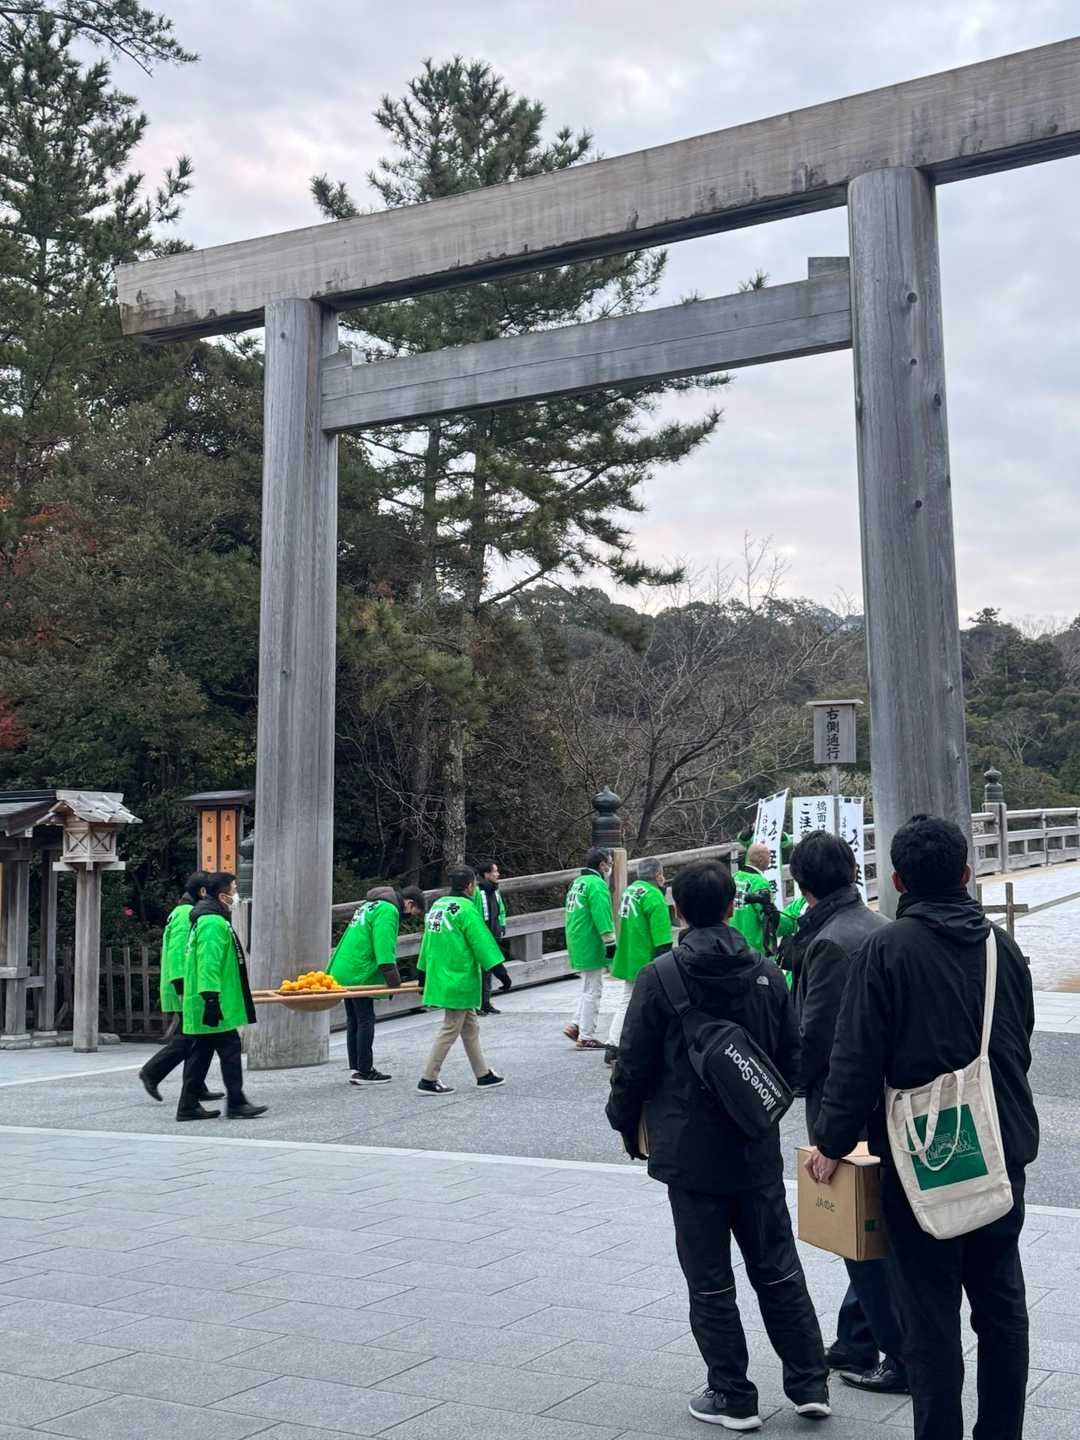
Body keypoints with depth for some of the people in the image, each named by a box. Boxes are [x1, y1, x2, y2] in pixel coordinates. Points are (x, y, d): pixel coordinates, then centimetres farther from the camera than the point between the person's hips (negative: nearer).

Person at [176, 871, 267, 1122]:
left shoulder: (206, 920, 20)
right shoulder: (213, 923, -16)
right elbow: (208, 964, -23)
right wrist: (211, 998, -25)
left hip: (202, 1006, 11)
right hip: (213, 1005, -11)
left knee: (201, 1053, 12)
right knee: (230, 1049, -5)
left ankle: (188, 1106, 16)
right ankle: (236, 1104, 0)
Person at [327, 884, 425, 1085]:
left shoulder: (372, 905, 22)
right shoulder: (388, 911, -11)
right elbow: (384, 946, -21)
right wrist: (393, 978, -23)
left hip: (344, 971, 10)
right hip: (359, 974, -10)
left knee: (354, 1021, 13)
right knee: (365, 1021, -4)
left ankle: (355, 1069, 18)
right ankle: (364, 1072, -1)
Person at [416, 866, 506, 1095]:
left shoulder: (437, 905, 12)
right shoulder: (465, 909, -15)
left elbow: (428, 941, 19)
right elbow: (482, 942, -18)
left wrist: (423, 973, 27)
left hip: (439, 978, 9)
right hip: (460, 980, -9)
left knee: (470, 1026, 16)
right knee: (451, 1029, -2)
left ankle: (483, 1074, 23)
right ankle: (428, 1080, 1)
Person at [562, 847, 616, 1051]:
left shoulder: (577, 882, 16)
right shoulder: (597, 884, -15)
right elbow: (602, 916, -22)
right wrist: (610, 941, -21)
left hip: (577, 943, 9)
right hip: (591, 945, -9)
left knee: (588, 988, 20)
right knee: (592, 991, -2)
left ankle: (576, 1025, 14)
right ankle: (586, 1037, 1)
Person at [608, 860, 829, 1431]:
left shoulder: (658, 978, -13)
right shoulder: (767, 974, -1)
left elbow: (634, 1065, -9)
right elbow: (792, 1060, 6)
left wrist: (626, 1125, 7)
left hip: (690, 1152, -4)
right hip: (758, 1150, 4)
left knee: (710, 1282, 8)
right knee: (778, 1270, 17)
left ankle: (732, 1397, 16)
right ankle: (809, 1383, 21)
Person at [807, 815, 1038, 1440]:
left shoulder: (887, 949, -14)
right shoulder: (1002, 946, 2)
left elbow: (857, 1058, -15)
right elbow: (1020, 1048, 13)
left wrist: (832, 1143, -5)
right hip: (1003, 1153, 5)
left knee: (931, 1312, 5)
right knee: (1002, 1304, 18)